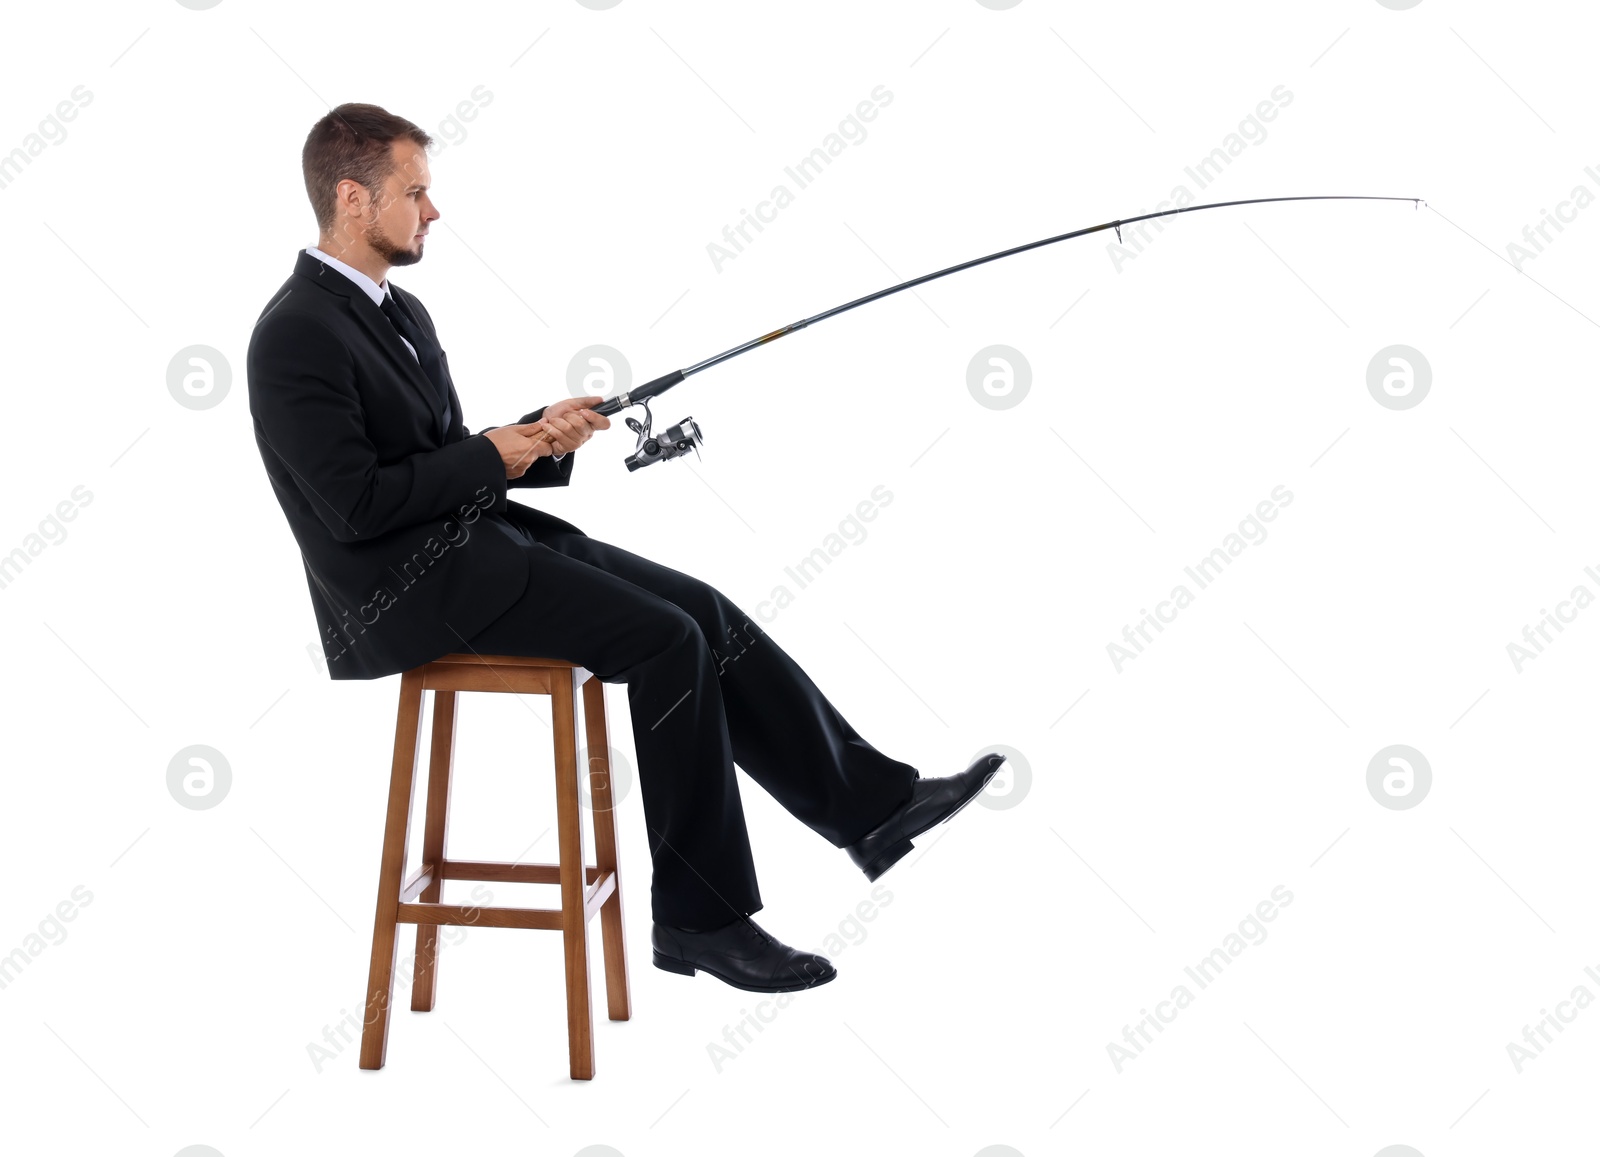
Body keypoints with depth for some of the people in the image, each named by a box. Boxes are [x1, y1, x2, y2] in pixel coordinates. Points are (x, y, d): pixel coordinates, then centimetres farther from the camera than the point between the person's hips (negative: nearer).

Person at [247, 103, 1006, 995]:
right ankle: (700, 916, -12)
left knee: (705, 613, -5)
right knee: (666, 640, -20)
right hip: (408, 592, -9)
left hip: (479, 543, 9)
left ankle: (873, 800, -3)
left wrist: (538, 437, 1)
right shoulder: (297, 337, -13)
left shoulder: (399, 312, 16)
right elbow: (355, 506, -20)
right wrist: (491, 458, -10)